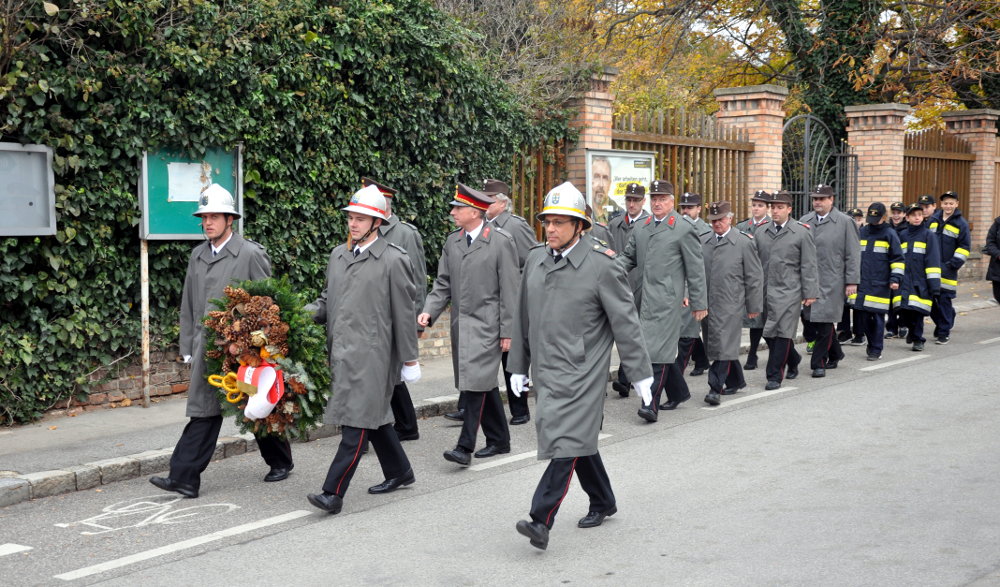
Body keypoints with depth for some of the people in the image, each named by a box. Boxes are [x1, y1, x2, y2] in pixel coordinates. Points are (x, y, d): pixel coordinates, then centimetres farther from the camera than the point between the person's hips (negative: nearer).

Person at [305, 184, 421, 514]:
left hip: (371, 354, -7)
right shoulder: (338, 255, 13)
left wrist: (409, 359, -3)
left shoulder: (393, 260, -7)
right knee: (373, 415, 17)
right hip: (342, 351, 7)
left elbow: (404, 314, -5)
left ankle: (334, 493, -11)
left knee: (357, 422, -9)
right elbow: (327, 301, 21)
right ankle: (399, 472, 34)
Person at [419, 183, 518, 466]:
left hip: (486, 325, -7)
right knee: (484, 384, 13)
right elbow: (443, 283, 12)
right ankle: (499, 440, 24)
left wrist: (507, 331, -10)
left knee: (476, 382, -11)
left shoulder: (501, 241, -8)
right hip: (460, 324, 7)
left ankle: (465, 446, -9)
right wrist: (429, 311, -6)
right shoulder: (452, 242, 10)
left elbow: (509, 290, -8)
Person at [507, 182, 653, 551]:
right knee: (579, 439, 17)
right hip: (546, 370, 6)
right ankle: (602, 502, 34)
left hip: (582, 373, -6)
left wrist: (640, 375, -5)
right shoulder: (535, 260, 8)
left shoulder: (602, 266, -9)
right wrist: (519, 366, 18)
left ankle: (541, 520, -15)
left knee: (568, 440, -12)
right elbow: (523, 317, 16)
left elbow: (625, 324, -6)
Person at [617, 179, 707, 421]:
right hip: (646, 299, 7)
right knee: (663, 349, 15)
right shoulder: (640, 229, 15)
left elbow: (696, 269, -2)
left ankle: (651, 404, -12)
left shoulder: (683, 230, -3)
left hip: (667, 300, -7)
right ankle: (678, 392, 31)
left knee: (658, 349, -11)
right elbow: (628, 258, 20)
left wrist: (699, 303, -2)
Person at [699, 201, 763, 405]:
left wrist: (754, 306, -2)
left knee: (723, 345, -11)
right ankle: (735, 381, 29)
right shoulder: (702, 242, 11)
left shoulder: (744, 243, -1)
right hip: (706, 303, 5)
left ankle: (715, 388, -11)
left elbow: (754, 277, 0)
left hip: (729, 305, -5)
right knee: (714, 345, 13)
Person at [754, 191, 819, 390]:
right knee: (769, 333, 7)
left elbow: (808, 266, -2)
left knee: (782, 333, -6)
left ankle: (774, 376, 0)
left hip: (788, 292, -4)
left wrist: (810, 293, -6)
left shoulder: (801, 233, 0)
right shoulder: (761, 233, 11)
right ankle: (793, 361, 31)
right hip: (766, 291, 4)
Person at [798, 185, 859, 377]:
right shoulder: (804, 222, 10)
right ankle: (835, 354, 25)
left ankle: (819, 363, 5)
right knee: (809, 319, 4)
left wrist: (852, 282, -6)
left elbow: (853, 255, -1)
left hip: (831, 283, -4)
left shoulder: (845, 222, 0)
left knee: (824, 321, -5)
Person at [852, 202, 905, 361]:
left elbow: (897, 259, 1)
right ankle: (871, 344, 21)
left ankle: (876, 350, 3)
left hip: (880, 285, -4)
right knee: (865, 316, 6)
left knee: (877, 317, -4)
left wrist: (895, 278, -9)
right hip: (862, 283, 4)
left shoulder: (889, 234, 0)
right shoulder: (861, 232, 12)